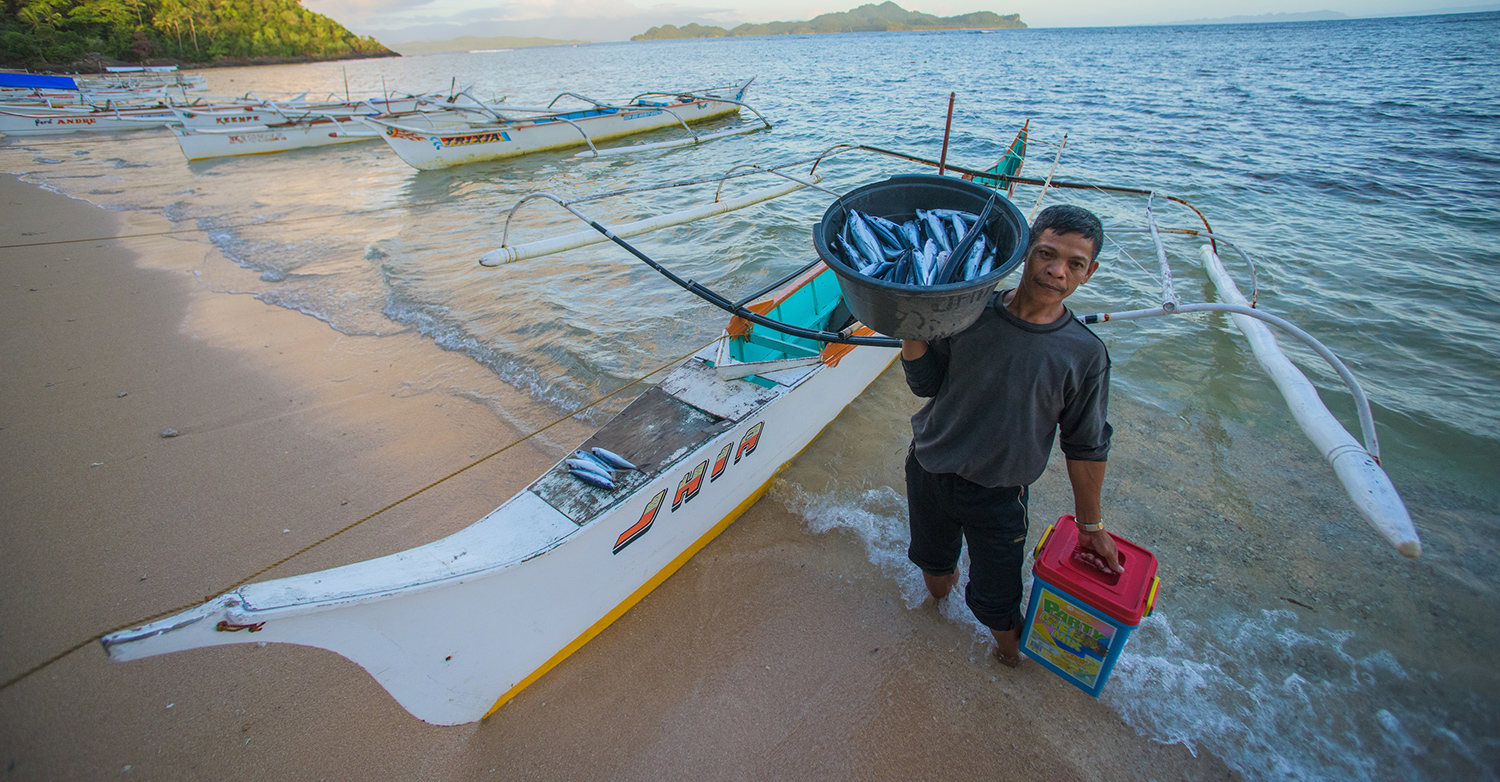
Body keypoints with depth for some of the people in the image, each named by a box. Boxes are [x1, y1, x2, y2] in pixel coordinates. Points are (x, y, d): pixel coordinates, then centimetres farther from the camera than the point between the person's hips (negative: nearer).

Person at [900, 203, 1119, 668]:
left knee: (996, 596, 16)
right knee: (932, 560, 27)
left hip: (997, 496, -1)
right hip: (928, 470, 2)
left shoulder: (1085, 355, -13)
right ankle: (939, 590, 61)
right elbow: (926, 384, -5)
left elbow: (1086, 448, -3)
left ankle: (1010, 646, 49)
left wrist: (1091, 527, 5)